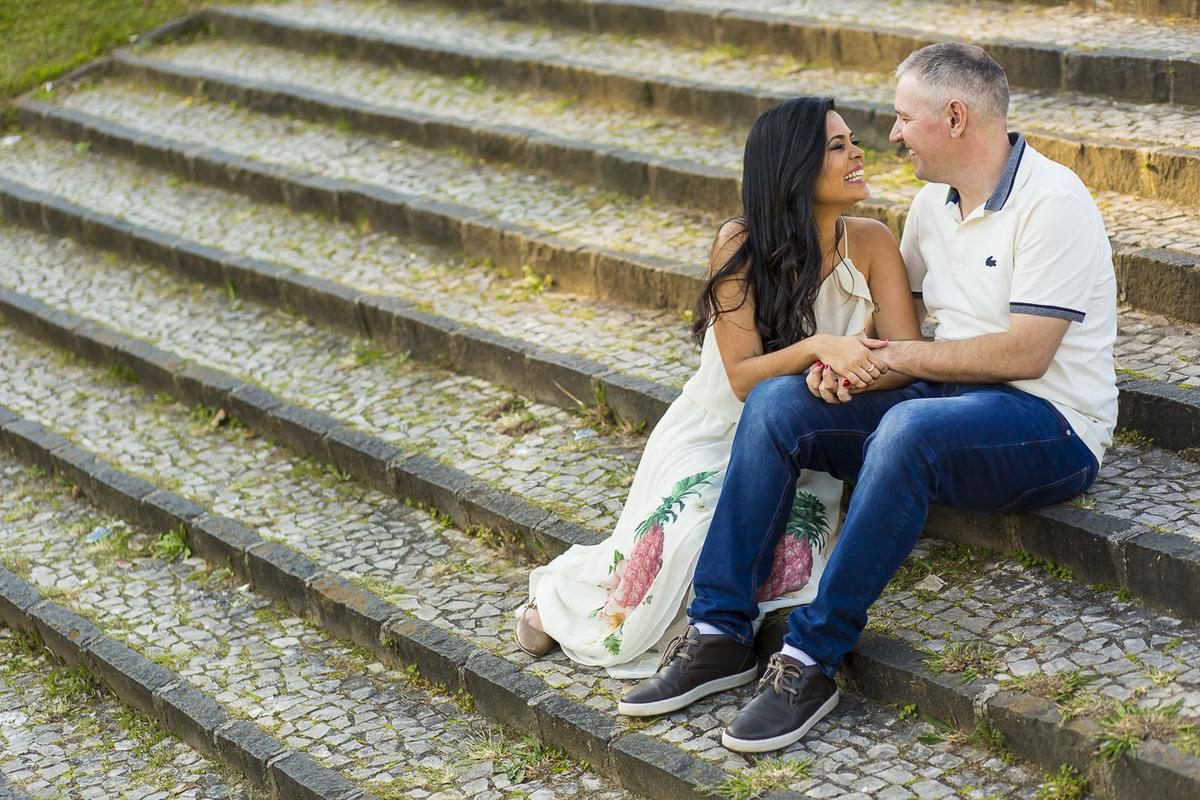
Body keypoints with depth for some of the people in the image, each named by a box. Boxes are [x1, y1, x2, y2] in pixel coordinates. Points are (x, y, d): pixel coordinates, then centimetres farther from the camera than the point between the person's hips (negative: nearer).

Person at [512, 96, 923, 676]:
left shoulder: (870, 243, -7)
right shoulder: (741, 247, -14)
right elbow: (742, 377, -19)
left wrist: (846, 373, -33)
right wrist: (818, 348, -36)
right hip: (719, 431, -2)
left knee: (786, 558, -29)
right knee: (689, 536, -29)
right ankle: (566, 599, 1)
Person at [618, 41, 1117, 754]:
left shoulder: (1053, 201, -14)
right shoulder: (934, 203, 12)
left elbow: (1024, 352, -20)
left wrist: (899, 356, -11)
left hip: (1052, 427, -8)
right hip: (943, 398, 8)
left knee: (909, 428, -39)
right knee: (776, 403, -11)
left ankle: (813, 659, -30)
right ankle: (720, 632, -13)